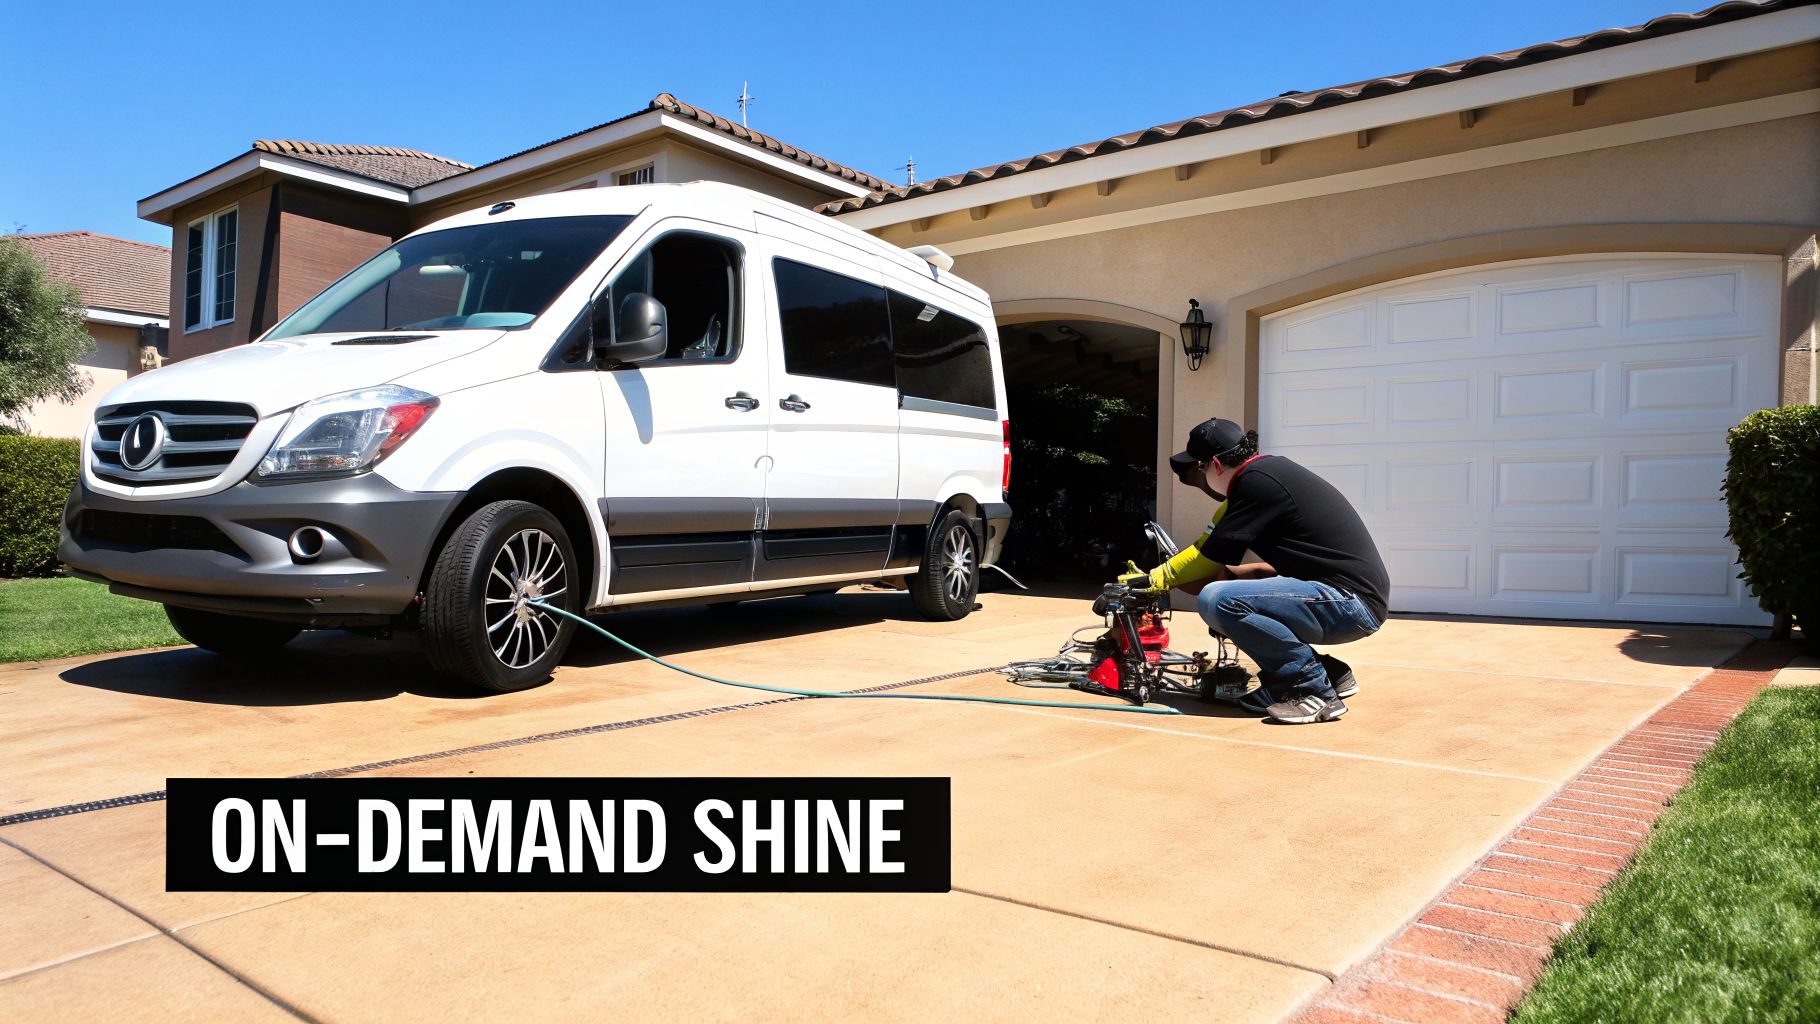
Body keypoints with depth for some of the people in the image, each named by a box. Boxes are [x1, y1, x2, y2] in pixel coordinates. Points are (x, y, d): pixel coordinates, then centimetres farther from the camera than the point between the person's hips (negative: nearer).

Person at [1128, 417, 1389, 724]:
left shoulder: (1258, 483, -14)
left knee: (1217, 600, -23)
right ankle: (1328, 672, 12)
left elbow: (1212, 558, -9)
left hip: (1352, 601, -10)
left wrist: (1157, 578, 5)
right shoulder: (1267, 469, 14)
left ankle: (1314, 686, -11)